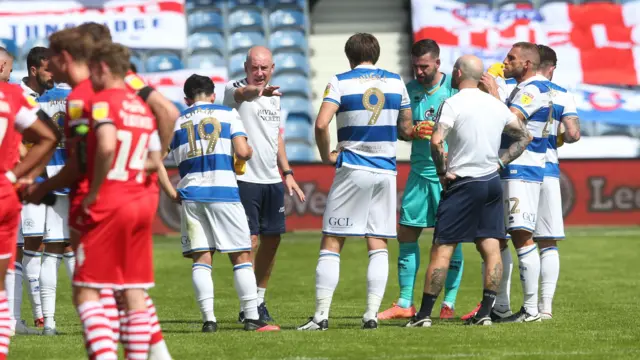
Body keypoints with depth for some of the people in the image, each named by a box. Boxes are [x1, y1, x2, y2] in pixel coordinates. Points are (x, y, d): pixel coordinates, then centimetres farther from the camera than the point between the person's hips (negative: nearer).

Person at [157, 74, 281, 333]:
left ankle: (208, 319, -4)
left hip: (190, 195, 2)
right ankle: (252, 318, -1)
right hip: (223, 192, -2)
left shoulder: (176, 122, 13)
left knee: (201, 258, 4)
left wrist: (172, 193, 8)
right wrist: (250, 151, 17)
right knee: (241, 256, 3)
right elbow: (242, 152, -6)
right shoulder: (228, 114, 6)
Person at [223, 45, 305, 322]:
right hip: (245, 179, -7)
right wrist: (258, 91, -57)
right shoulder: (234, 90, -8)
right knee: (250, 242, -9)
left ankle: (259, 300, 23)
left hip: (272, 180, 7)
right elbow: (244, 94, -34)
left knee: (272, 240, 10)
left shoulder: (274, 96, 14)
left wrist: (287, 173, 19)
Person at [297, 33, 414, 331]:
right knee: (378, 246, 5)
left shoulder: (340, 82, -3)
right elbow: (406, 130, 14)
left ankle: (321, 314, -4)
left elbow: (321, 124, -15)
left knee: (331, 244, 1)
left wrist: (326, 155, 1)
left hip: (352, 169, -3)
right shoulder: (396, 82, 8)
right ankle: (372, 313, -1)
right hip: (386, 171, 3)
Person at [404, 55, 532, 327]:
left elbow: (436, 141, -22)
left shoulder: (453, 104, -10)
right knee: (491, 249, 4)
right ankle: (485, 313, 0)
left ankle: (424, 313, -4)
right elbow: (524, 136, 19)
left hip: (463, 184, -6)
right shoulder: (497, 105, 10)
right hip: (492, 182, 6)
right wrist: (500, 163, 14)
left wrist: (443, 172, -9)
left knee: (442, 249, -4)